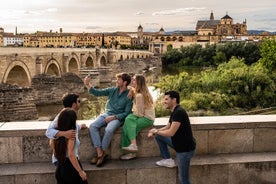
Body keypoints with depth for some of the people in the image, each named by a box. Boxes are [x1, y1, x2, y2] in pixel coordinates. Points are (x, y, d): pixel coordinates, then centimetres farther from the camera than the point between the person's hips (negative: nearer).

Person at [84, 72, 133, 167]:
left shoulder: (129, 96, -4)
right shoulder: (112, 90, 7)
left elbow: (126, 113, -8)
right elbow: (97, 92, 6)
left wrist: (113, 117, -17)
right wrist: (87, 85, -8)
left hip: (118, 117, -4)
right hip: (106, 114, 5)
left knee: (109, 130, -35)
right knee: (92, 126, -22)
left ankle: (103, 152, -16)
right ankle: (99, 153, -23)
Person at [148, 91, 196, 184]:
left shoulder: (179, 112, -24)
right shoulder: (174, 112, 7)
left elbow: (171, 132, -26)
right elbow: (167, 127, 17)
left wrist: (156, 131, -10)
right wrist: (154, 132, 0)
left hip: (185, 149, -10)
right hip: (178, 144, 10)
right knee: (158, 136, 10)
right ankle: (168, 160, 15)